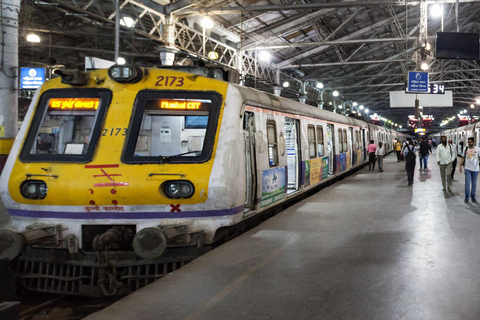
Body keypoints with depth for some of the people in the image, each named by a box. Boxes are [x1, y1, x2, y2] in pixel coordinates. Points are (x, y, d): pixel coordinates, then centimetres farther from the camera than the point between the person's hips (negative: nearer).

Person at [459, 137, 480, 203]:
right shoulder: (466, 149, 4)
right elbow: (463, 158, 10)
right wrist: (460, 166, 6)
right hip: (467, 169, 1)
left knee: (474, 184, 8)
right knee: (467, 183, -3)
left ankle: (473, 196, 19)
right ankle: (467, 197, 6)